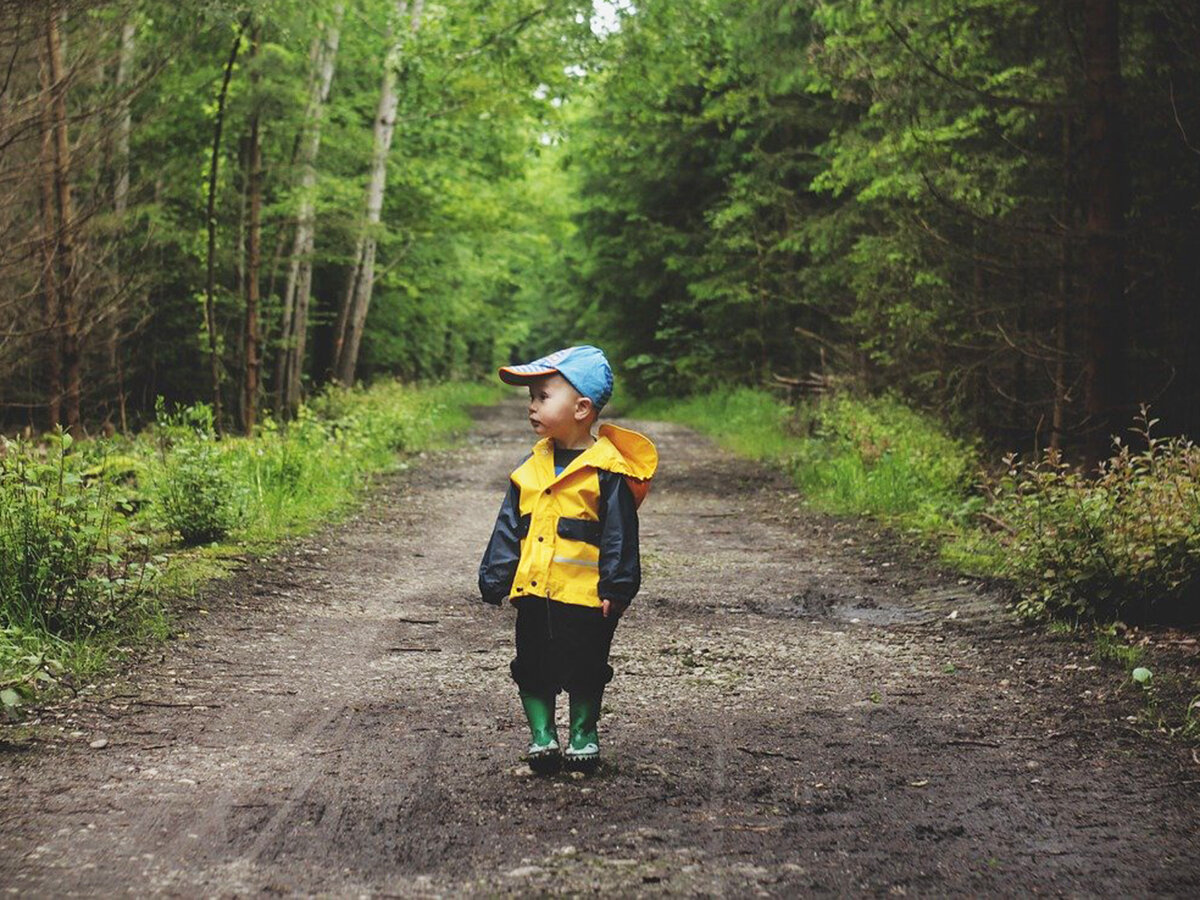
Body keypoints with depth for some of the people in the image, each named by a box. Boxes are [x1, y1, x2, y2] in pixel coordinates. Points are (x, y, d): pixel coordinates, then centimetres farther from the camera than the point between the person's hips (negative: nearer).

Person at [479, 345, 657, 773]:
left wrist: (615, 587, -12)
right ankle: (541, 734, 23)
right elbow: (509, 527, 12)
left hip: (584, 594, -5)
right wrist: (496, 577, 8)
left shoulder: (607, 470, -10)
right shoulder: (533, 466, 8)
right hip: (532, 592, 5)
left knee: (585, 670, 8)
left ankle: (584, 734, 25)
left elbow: (619, 535, -9)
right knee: (532, 668, 11)